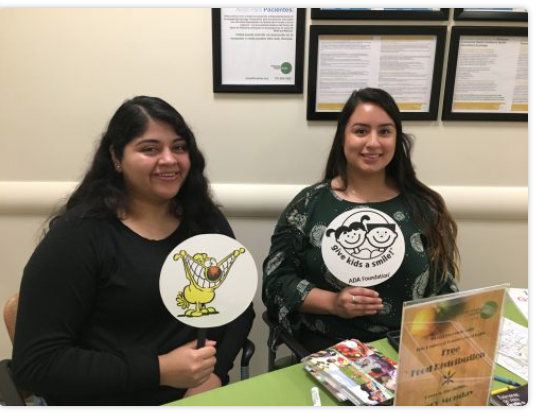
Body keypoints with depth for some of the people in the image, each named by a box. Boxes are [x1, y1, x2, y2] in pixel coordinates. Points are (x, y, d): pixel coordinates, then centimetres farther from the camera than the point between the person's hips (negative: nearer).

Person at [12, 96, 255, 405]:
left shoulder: (205, 219, 1)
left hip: (201, 396, 4)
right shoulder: (78, 235, -11)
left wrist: (214, 374, -10)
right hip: (115, 405, -3)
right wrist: (159, 370, -18)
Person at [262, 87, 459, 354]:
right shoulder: (310, 204, -1)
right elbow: (276, 279, 1)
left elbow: (444, 287, 12)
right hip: (330, 348, -2)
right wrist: (332, 302, -12)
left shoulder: (423, 206, 5)